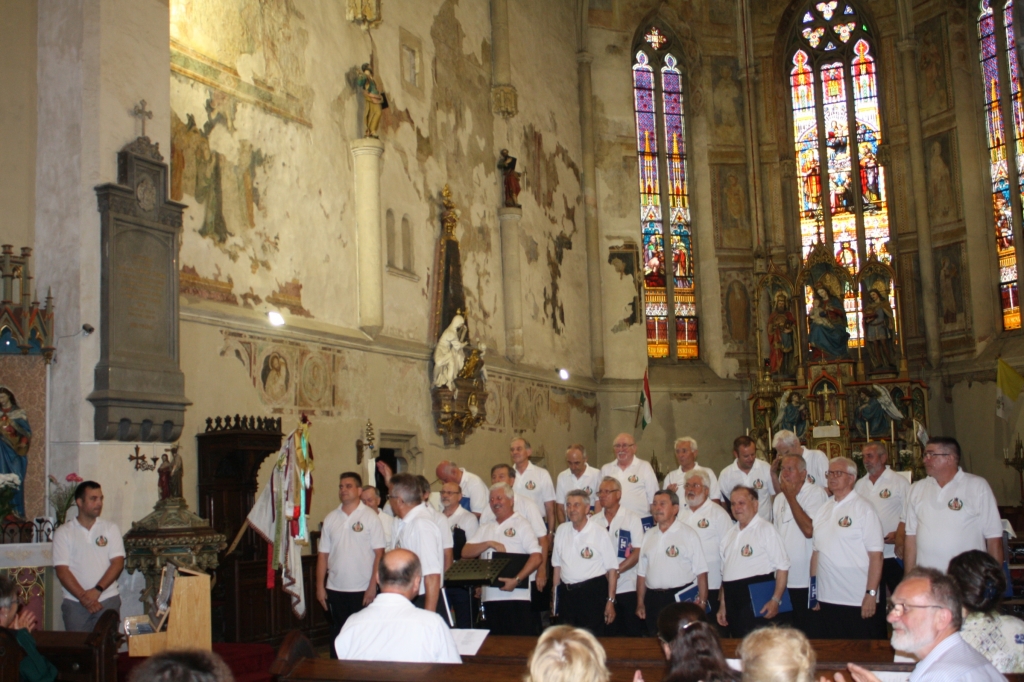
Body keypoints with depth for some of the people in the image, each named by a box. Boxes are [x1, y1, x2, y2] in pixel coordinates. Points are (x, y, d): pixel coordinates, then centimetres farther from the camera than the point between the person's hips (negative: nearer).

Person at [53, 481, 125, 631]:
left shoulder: (110, 529, 8)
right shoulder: (63, 533, 4)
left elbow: (118, 563, 0)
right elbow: (62, 571, -4)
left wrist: (97, 590, -12)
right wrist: (83, 597, -13)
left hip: (108, 601, 1)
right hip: (75, 603, -1)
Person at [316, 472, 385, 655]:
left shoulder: (370, 517, -3)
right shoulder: (330, 518, 8)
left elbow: (379, 553, -6)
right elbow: (323, 554, 9)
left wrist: (372, 586, -12)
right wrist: (320, 586, 4)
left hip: (362, 590, -3)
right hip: (335, 589, 3)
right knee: (338, 634, 10)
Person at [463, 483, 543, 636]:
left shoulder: (521, 524, 3)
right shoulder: (485, 528, 19)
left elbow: (536, 557, -9)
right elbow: (466, 552, 8)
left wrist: (517, 580, -19)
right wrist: (489, 543, -6)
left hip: (516, 596, -5)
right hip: (490, 597, 5)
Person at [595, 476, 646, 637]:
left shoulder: (632, 518, -2)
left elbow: (638, 552, -8)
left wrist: (615, 571, -14)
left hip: (628, 587, -3)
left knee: (633, 634, 0)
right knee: (609, 635, 8)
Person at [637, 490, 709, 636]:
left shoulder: (688, 534, -1)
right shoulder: (649, 535, 13)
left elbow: (701, 572, -5)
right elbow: (642, 572, 14)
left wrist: (702, 602, -11)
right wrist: (640, 603, 10)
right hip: (653, 600, 4)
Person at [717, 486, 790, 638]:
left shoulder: (766, 530, -5)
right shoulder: (731, 533, 17)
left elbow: (783, 567, -11)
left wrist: (775, 599, -17)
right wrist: (722, 604, 18)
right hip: (733, 600, 7)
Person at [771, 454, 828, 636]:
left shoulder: (816, 493, -9)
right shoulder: (780, 498, 13)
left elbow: (809, 529, -22)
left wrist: (791, 496, -15)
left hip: (808, 580, -7)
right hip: (785, 580, 7)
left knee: (811, 633, -1)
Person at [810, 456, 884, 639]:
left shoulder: (863, 508, -6)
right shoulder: (823, 510, 11)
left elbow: (876, 555, -11)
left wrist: (871, 594, -16)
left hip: (858, 601, -5)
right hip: (827, 598, 5)